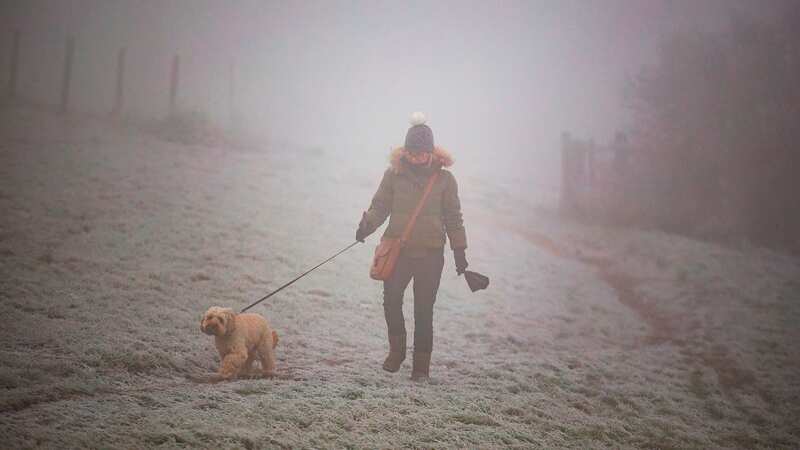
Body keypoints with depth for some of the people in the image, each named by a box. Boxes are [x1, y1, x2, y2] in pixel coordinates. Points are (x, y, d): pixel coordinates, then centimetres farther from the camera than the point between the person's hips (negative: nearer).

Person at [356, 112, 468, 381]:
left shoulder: (444, 179, 2)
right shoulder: (394, 174, 2)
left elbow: (453, 217, 8)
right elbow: (380, 206, 7)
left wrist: (459, 250, 7)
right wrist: (367, 225, -13)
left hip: (431, 253, -1)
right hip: (398, 249, 1)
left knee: (424, 311, 0)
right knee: (391, 301, -12)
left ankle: (421, 364, 11)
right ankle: (396, 351, 11)